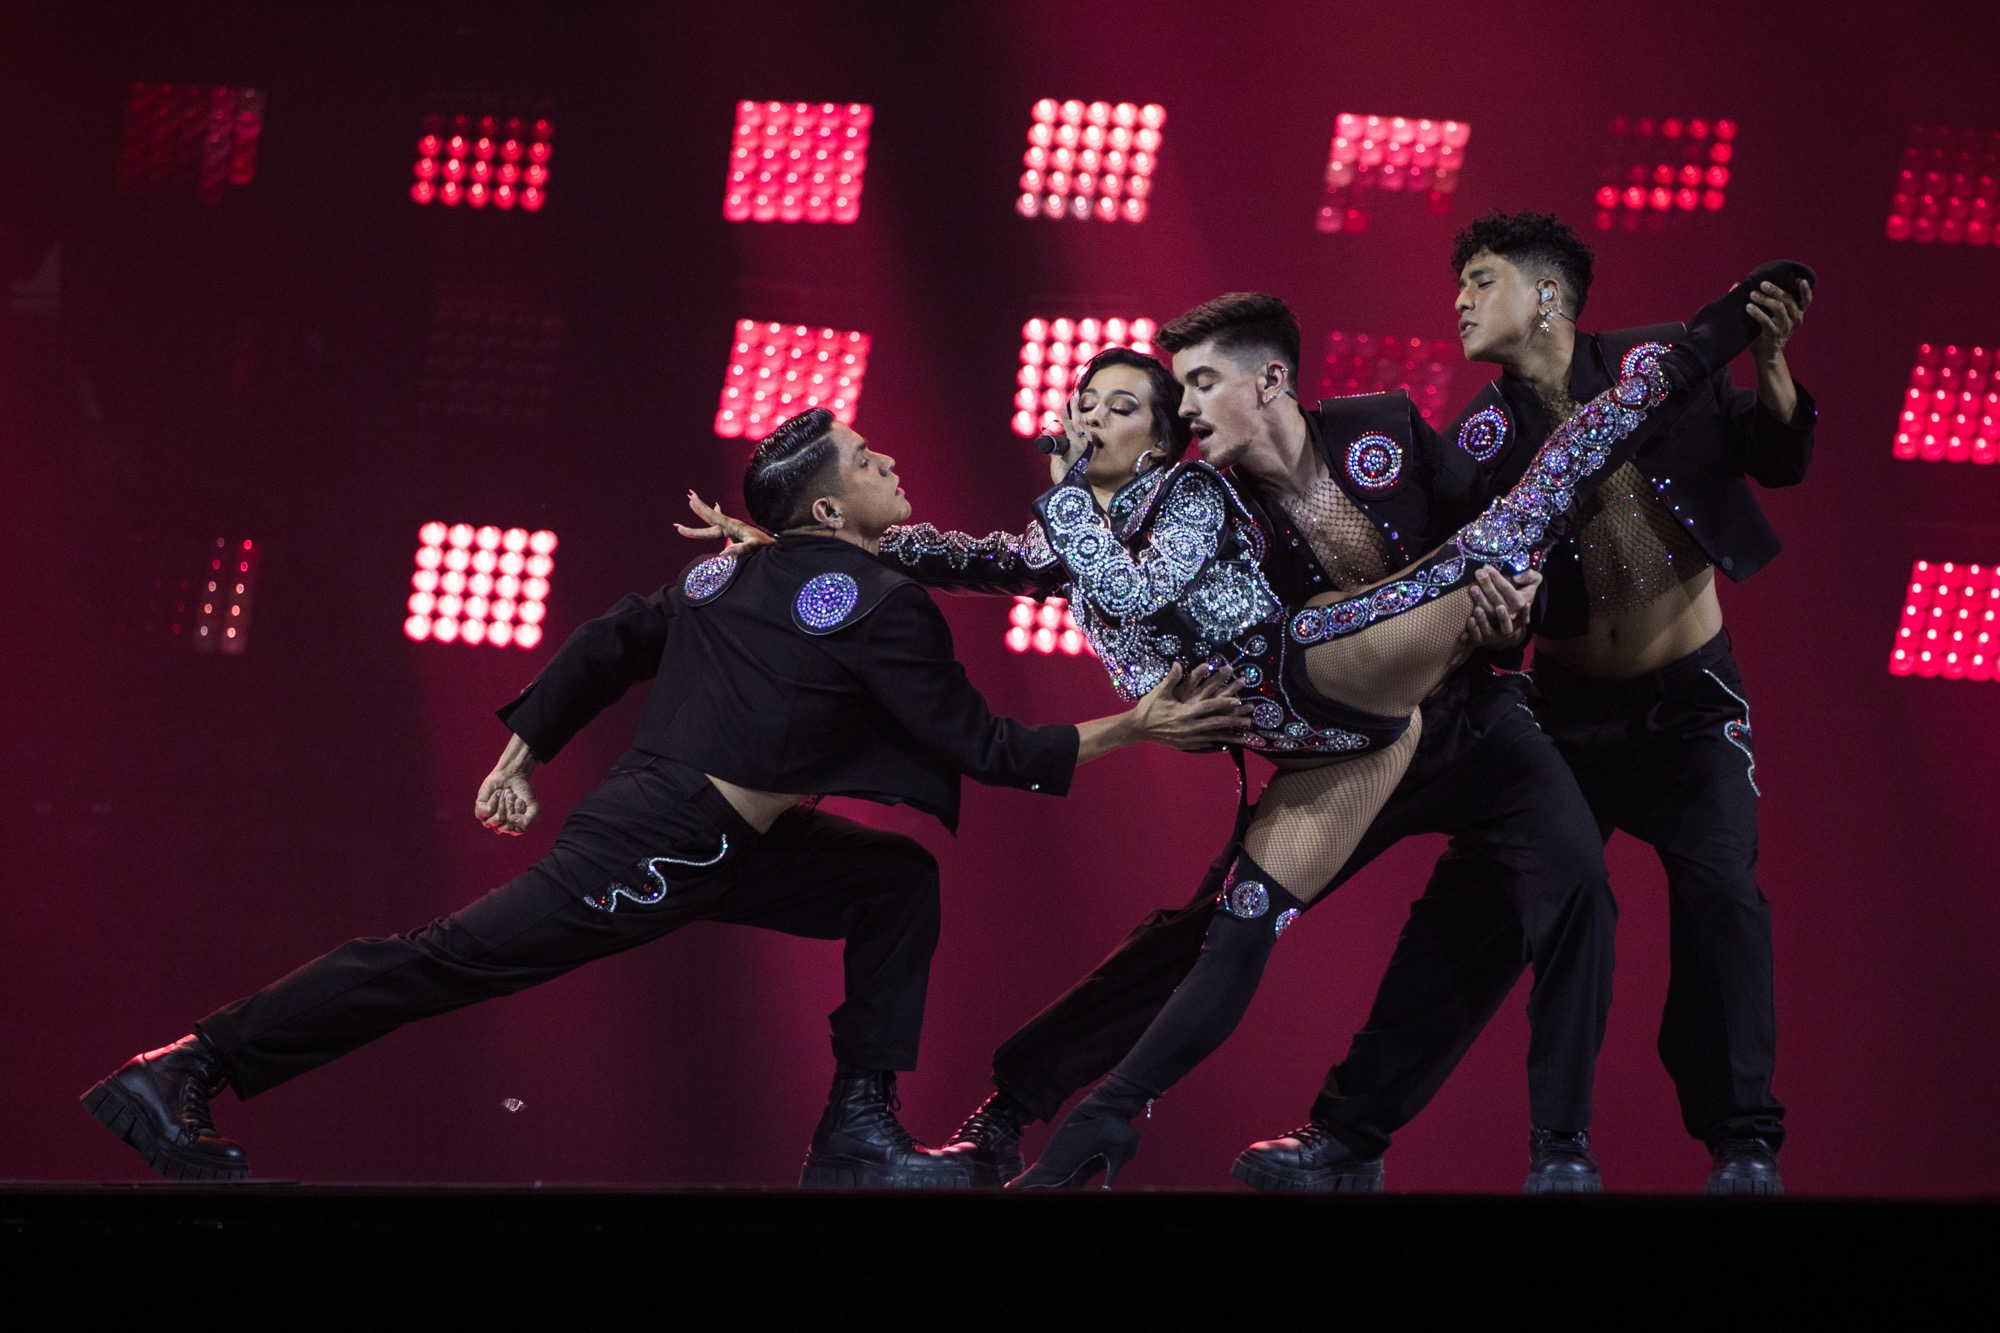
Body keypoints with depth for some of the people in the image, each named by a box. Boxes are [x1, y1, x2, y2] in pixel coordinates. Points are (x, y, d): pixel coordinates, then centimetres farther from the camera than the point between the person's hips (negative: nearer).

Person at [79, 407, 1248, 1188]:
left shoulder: (735, 573, 14)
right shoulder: (883, 607, -11)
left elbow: (606, 649, 17)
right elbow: (978, 746, -10)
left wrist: (520, 758, 25)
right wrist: (1131, 729, -4)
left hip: (711, 843, 10)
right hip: (661, 846, -10)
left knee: (899, 883, 11)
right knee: (451, 959, -7)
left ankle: (859, 1131, 4)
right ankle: (182, 1076, -5)